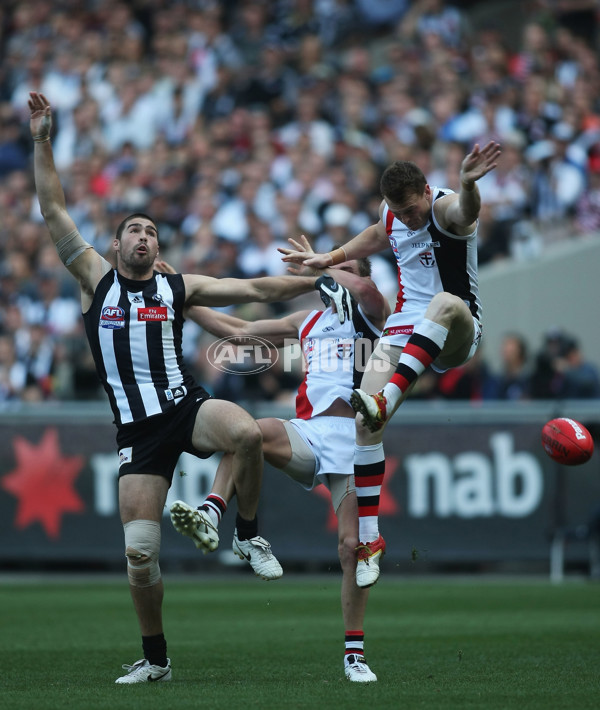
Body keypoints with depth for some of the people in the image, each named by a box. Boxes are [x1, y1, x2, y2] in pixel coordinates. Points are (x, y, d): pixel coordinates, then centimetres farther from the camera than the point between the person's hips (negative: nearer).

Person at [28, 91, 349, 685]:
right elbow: (53, 212, 5)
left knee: (247, 434, -34)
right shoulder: (96, 278, 9)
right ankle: (154, 659, 14)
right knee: (139, 553, -6)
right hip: (136, 429, 0)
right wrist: (41, 140, 0)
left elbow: (255, 289, 12)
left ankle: (247, 534, -9)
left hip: (185, 406, 0)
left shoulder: (179, 288, 11)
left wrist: (318, 280, 6)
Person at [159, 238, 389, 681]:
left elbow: (364, 289, -16)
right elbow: (236, 330, 30)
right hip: (307, 432, 4)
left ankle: (355, 653, 1)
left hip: (353, 439, -4)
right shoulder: (307, 322, 26)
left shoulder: (373, 314, 10)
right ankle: (211, 517, -44)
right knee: (248, 430, -30)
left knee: (352, 545, -11)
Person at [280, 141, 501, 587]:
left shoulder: (446, 208, -15)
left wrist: (468, 184, -64)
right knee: (362, 423, -12)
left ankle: (386, 400, -49)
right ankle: (368, 540, -4)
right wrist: (328, 259, 33)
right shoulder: (391, 214, 6)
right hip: (406, 329, 6)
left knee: (445, 303, -42)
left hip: (457, 333, -6)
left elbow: (466, 211, -42)